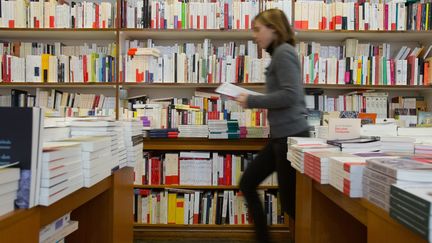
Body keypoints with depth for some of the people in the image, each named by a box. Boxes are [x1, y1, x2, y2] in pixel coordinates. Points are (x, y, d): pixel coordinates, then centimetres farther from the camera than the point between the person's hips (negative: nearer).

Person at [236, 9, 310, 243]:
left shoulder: (283, 52, -12)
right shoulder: (278, 54, 17)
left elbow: (290, 95, -23)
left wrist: (251, 101, -16)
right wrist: (251, 99, 8)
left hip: (290, 135, -10)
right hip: (281, 135, 10)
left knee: (290, 202, 2)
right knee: (247, 183, 14)